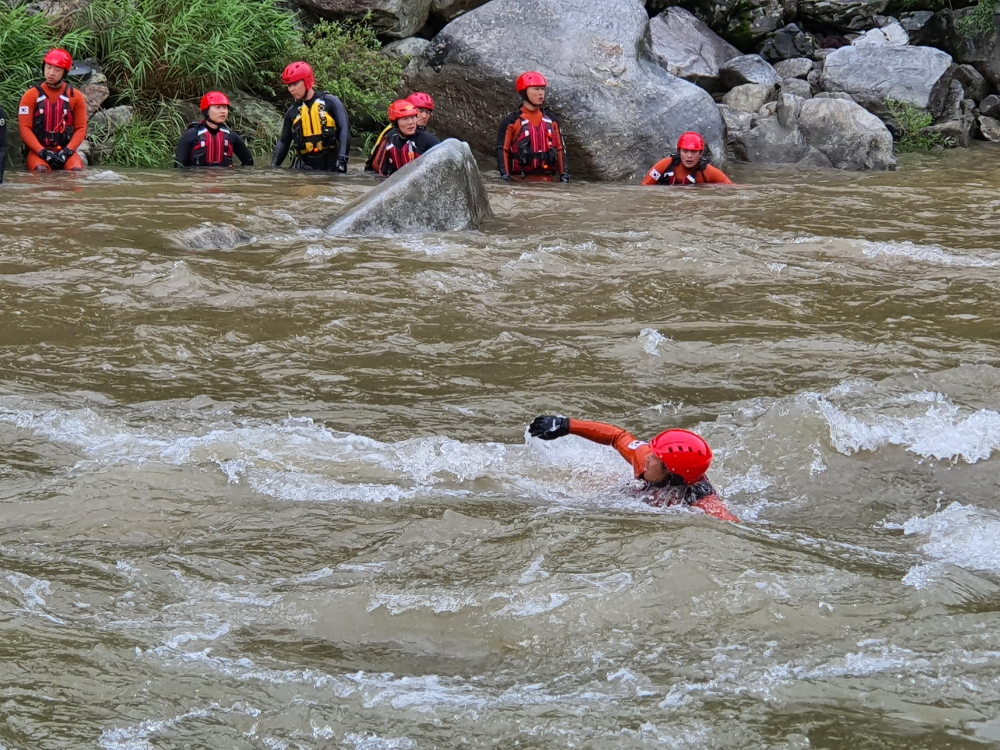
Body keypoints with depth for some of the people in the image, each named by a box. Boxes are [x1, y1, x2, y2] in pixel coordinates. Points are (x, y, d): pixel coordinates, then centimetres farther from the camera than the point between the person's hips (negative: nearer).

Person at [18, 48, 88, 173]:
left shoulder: (75, 97, 6)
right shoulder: (32, 95, 2)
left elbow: (81, 128, 5)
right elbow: (25, 128, -3)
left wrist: (67, 151, -13)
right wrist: (43, 152, -16)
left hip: (65, 150, 2)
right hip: (37, 150, -2)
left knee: (76, 170, -30)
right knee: (42, 170, -35)